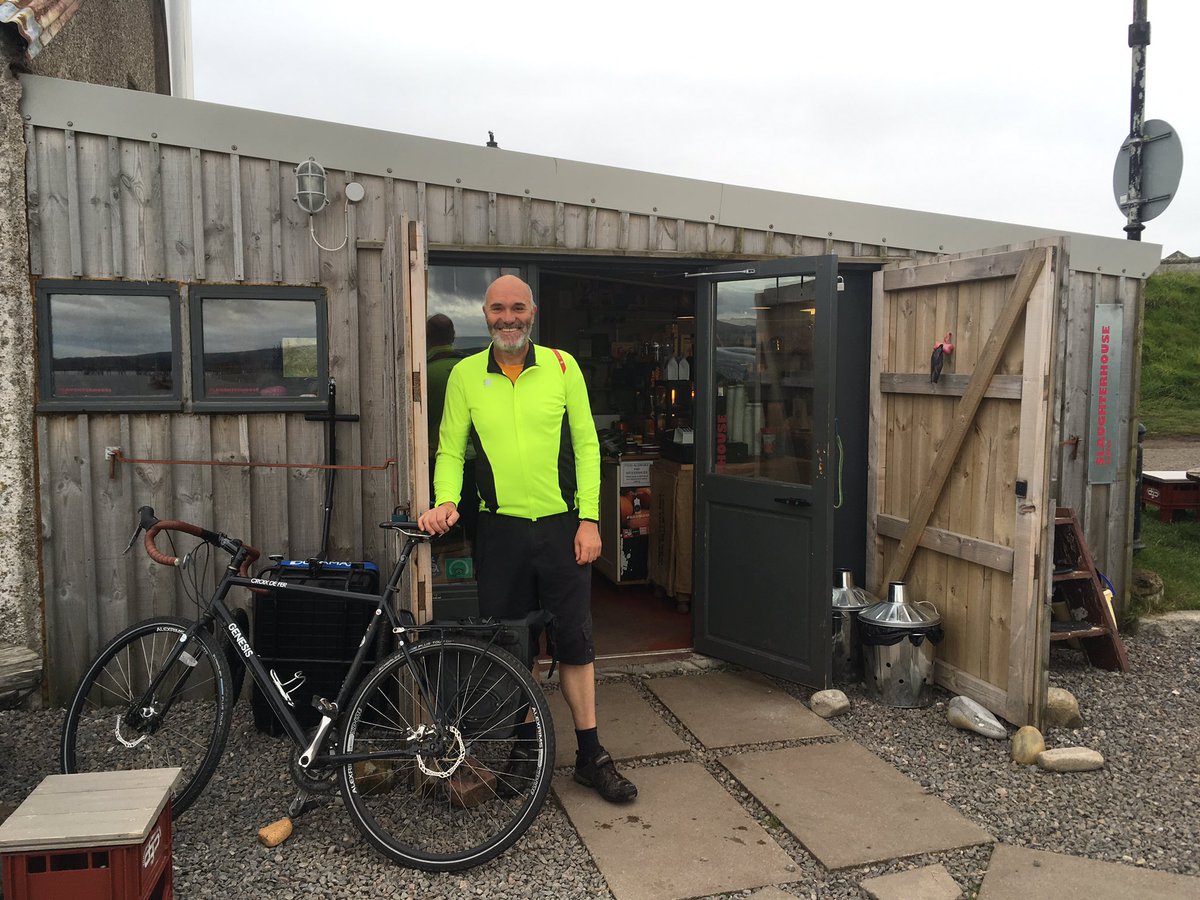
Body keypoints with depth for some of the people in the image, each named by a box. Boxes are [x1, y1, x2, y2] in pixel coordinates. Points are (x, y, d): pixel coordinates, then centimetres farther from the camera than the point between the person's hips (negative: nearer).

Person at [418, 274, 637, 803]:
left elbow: (586, 444, 1)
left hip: (561, 526, 0)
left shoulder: (562, 366, 1)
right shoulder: (465, 375, 2)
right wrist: (446, 501, -14)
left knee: (574, 641, 5)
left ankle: (591, 755, 19)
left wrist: (589, 519, -5)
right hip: (499, 529, 1)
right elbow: (450, 449, 5)